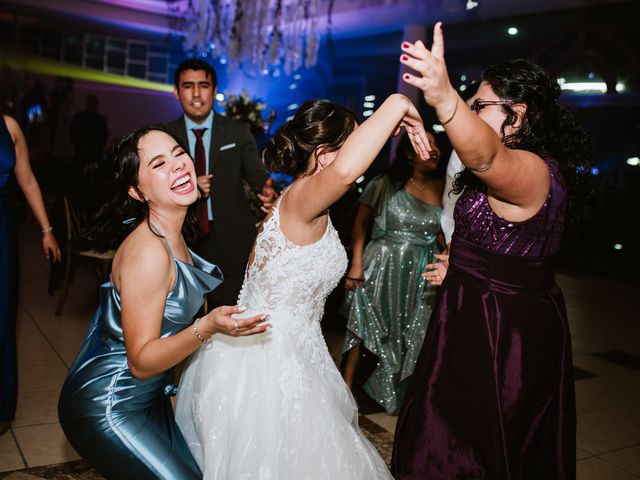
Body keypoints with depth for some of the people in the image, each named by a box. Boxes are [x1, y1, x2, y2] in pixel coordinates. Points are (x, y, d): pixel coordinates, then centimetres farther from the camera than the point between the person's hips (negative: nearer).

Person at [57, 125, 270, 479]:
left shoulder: (171, 235, 0)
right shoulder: (148, 251, -26)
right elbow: (140, 362, -23)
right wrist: (208, 327, -35)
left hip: (146, 398, 9)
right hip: (107, 409, -9)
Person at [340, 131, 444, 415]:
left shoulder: (443, 190, 2)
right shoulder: (386, 185, -7)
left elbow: (444, 235, 9)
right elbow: (361, 223, -4)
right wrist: (356, 264, -9)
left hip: (421, 274, 4)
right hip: (381, 268, -3)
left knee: (410, 336, 11)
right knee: (366, 326, 4)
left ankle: (397, 393, 30)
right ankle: (347, 383, 19)